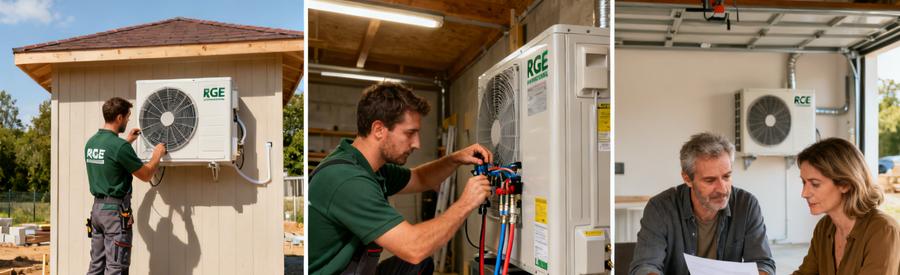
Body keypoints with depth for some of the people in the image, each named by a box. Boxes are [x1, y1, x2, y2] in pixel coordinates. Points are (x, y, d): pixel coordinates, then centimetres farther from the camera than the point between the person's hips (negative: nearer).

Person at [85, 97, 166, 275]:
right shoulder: (120, 146, -18)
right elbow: (146, 175, -9)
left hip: (97, 207, 9)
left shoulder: (91, 143, 7)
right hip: (116, 210, -8)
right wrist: (157, 155, 7)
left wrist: (127, 142, 29)